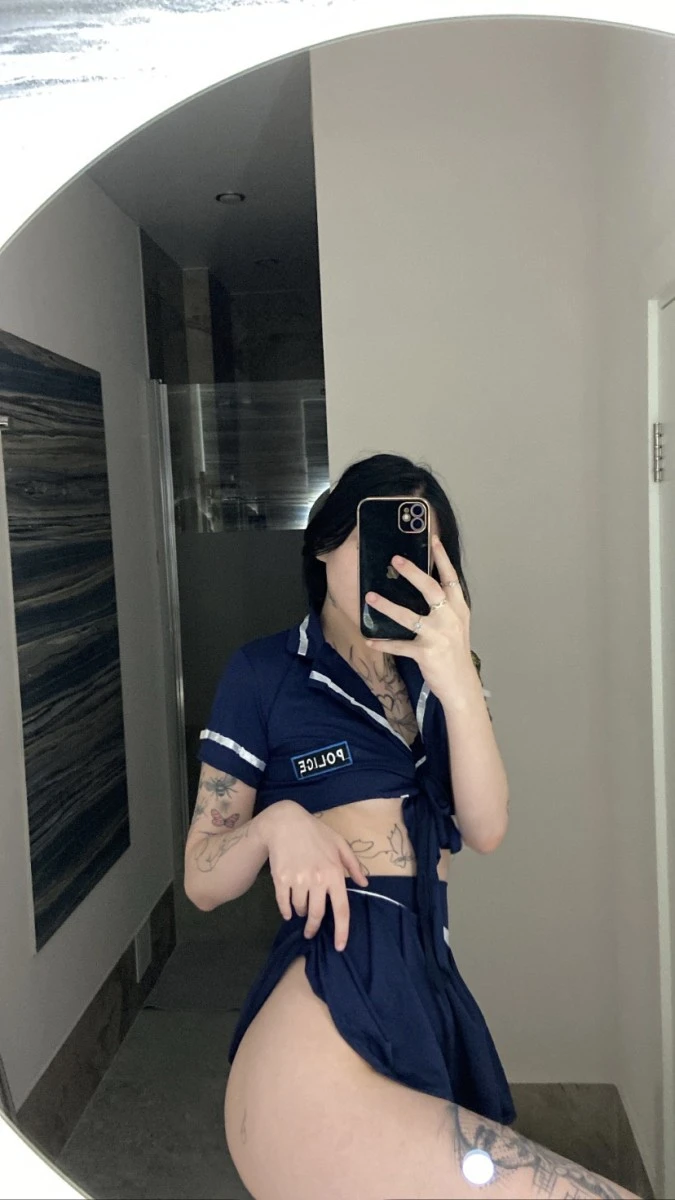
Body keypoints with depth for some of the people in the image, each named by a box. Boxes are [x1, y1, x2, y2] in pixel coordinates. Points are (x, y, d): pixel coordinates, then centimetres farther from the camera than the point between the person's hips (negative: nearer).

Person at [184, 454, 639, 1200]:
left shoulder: (429, 674, 14)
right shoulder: (265, 673, 1)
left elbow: (487, 831, -2)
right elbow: (202, 881, 2)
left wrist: (458, 681, -16)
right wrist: (277, 823, -19)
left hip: (430, 994, 6)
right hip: (330, 1005, -6)